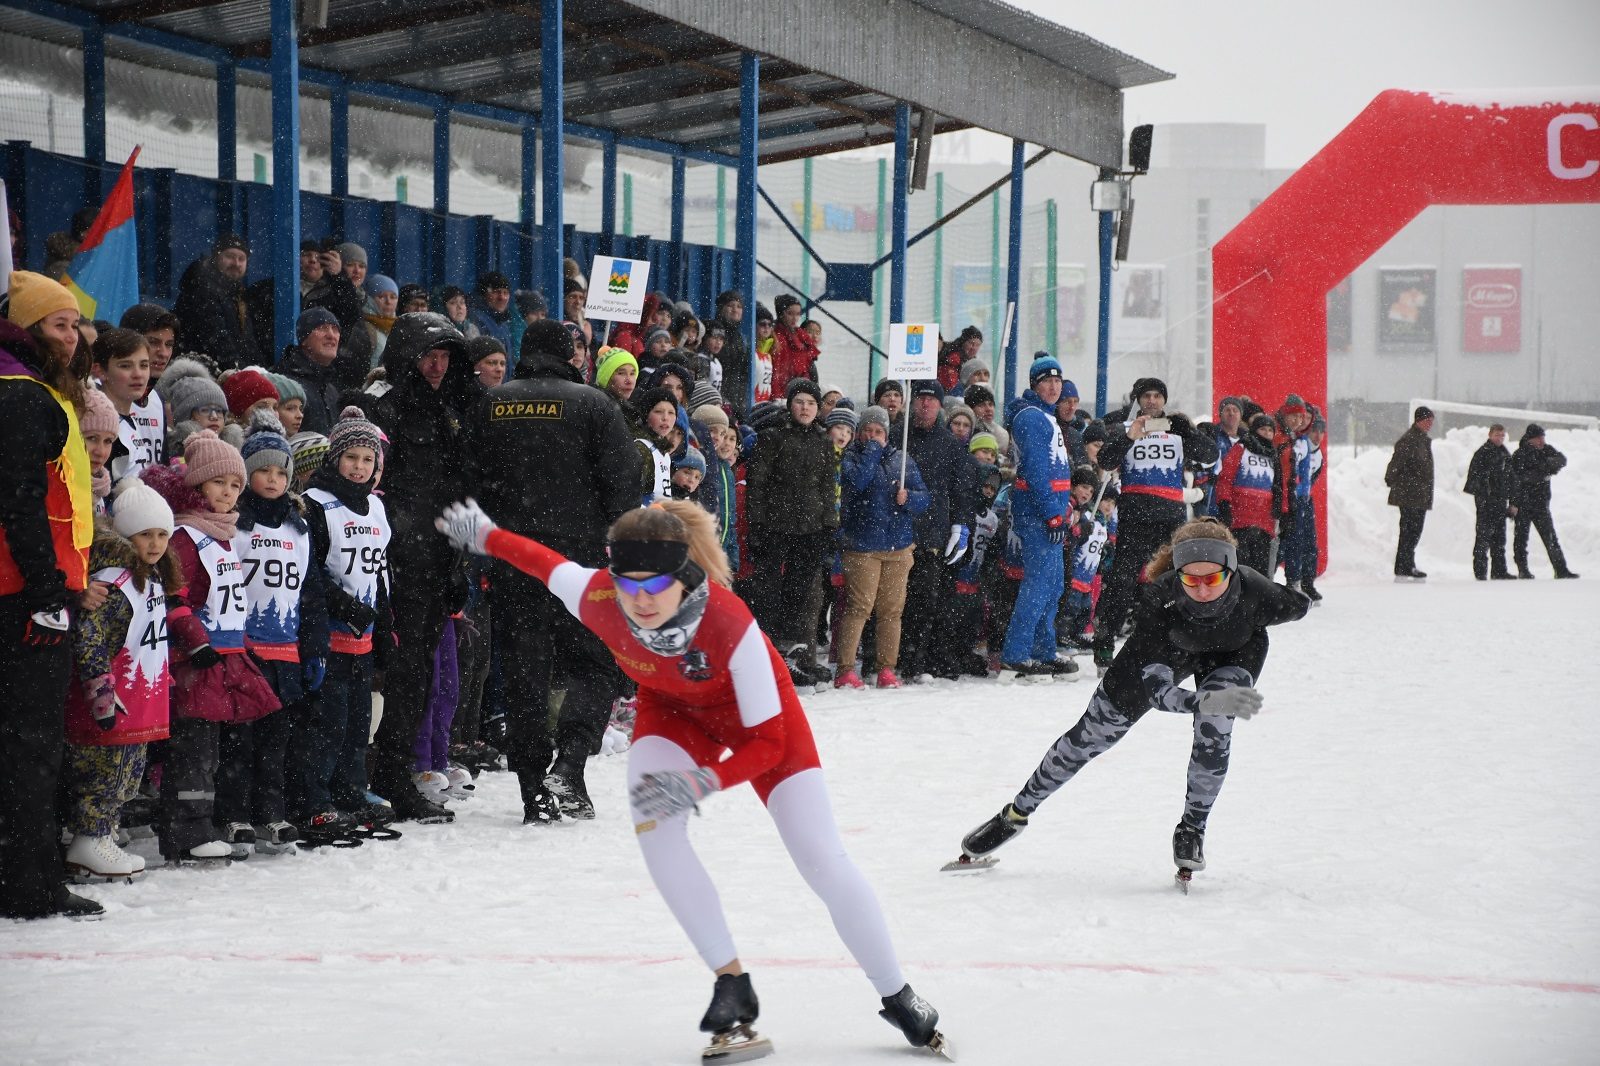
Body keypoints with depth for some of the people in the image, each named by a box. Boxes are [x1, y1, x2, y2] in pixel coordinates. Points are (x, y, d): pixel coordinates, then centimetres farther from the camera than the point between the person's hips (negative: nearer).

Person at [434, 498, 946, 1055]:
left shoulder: (730, 625, -42)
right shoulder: (598, 600, -33)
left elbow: (766, 744, -34)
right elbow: (547, 562, -9)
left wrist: (704, 783, -49)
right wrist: (484, 536, 8)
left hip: (753, 707, -3)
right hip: (672, 707, 3)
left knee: (822, 859, -7)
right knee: (653, 823, -25)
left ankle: (897, 997, 14)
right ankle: (732, 983, -12)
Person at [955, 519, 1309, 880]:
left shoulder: (1255, 592, -40)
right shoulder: (1158, 599, -42)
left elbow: (1300, 606, -14)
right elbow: (1156, 690, -45)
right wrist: (1204, 701, -64)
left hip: (1236, 650, 0)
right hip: (1167, 645, 0)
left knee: (1214, 728, -27)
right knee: (1093, 732, 6)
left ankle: (1192, 829, -4)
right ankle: (1016, 813, 25)